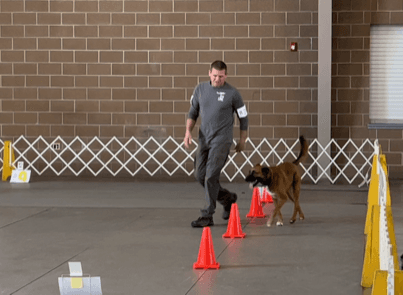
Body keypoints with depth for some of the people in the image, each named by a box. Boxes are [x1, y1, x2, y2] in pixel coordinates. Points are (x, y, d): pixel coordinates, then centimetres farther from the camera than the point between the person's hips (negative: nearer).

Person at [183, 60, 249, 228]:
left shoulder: (232, 93, -6)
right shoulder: (200, 89, 5)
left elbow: (243, 118, 4)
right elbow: (193, 112, 14)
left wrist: (242, 142, 8)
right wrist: (188, 131, -1)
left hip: (222, 140, -6)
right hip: (204, 138, 6)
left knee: (211, 176, -13)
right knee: (200, 175, 7)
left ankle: (207, 216, -7)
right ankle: (228, 199, 29)